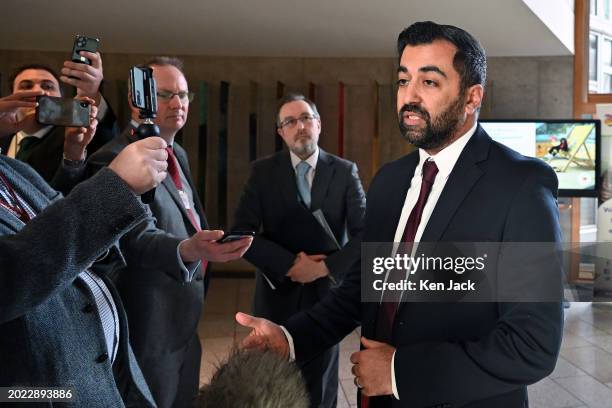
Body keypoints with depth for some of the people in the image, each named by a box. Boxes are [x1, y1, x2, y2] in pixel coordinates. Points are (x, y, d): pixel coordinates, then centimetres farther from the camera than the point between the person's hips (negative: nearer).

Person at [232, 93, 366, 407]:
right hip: (277, 295, 0)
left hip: (326, 295, 0)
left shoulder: (345, 171, -3)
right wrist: (290, 264, -19)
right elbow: (243, 233, -11)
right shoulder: (263, 171, -3)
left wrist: (325, 268, -17)